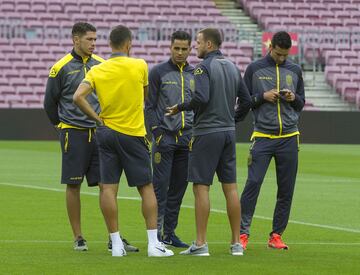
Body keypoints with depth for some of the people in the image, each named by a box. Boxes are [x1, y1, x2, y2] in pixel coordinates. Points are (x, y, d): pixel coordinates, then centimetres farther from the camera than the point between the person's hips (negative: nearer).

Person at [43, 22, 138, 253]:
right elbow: (50, 102, 6)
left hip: (100, 132, 3)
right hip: (73, 134, -3)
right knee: (73, 186, 0)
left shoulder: (101, 65, 8)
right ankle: (78, 238, 8)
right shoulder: (61, 68, -4)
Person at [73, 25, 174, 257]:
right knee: (146, 187, 6)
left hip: (107, 132, 2)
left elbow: (78, 97, -12)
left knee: (108, 188, 2)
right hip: (134, 134, -2)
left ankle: (116, 243, 0)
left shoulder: (97, 70, -1)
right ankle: (154, 243, 2)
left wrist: (97, 118, -3)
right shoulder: (140, 66, -5)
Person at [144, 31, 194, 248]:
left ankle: (170, 232, 12)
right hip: (165, 138, -4)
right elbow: (150, 106, -1)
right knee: (160, 186, -7)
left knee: (179, 187, 6)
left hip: (187, 139, 4)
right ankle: (156, 231, -6)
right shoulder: (158, 72, 1)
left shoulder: (195, 75, 13)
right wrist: (157, 133, -10)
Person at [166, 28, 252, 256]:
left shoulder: (204, 67, -11)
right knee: (230, 186, 8)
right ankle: (236, 243, 8)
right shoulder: (233, 68, 12)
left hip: (207, 132, -7)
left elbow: (201, 98, -24)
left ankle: (201, 243, -6)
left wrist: (180, 107, -9)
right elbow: (246, 100, 14)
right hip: (228, 132, 7)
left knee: (201, 186, -4)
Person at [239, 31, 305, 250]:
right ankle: (243, 233, -7)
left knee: (286, 190, 3)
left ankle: (276, 235, 11)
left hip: (289, 138, 3)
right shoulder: (255, 69, 2)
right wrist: (263, 96, -12)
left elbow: (301, 103, 17)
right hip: (263, 136, -3)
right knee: (253, 183, -12)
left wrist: (293, 98, -5)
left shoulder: (295, 70, 11)